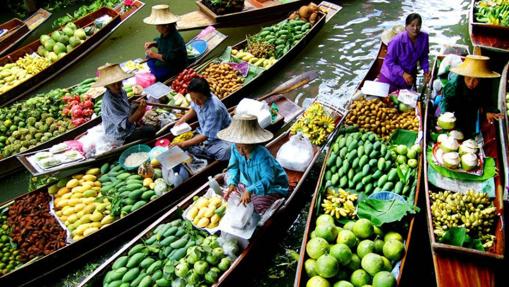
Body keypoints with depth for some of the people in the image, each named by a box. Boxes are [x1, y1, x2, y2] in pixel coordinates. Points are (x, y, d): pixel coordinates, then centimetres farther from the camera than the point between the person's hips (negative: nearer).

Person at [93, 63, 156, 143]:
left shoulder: (121, 91, -8)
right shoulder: (109, 101, -32)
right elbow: (125, 123, -31)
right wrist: (138, 111, -40)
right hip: (121, 136, -9)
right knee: (151, 131, -13)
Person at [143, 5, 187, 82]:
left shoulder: (174, 39, -30)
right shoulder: (165, 33, -3)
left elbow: (170, 59, -32)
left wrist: (155, 55, -29)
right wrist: (152, 44, 2)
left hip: (174, 67, -10)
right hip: (165, 61, 10)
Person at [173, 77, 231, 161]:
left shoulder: (214, 109, -32)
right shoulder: (197, 98, -11)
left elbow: (205, 136, -27)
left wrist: (183, 144, -27)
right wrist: (182, 120, 3)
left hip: (220, 139, -7)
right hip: (205, 133, 7)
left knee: (225, 153, -38)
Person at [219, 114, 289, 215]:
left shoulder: (263, 155, -37)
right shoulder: (235, 148, -19)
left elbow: (268, 180, -40)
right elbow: (233, 167, -10)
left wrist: (250, 190, -54)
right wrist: (232, 184, -31)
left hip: (271, 187, -7)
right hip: (249, 184, 7)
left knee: (258, 206, -29)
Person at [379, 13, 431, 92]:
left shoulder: (424, 37, -14)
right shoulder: (397, 41, -28)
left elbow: (424, 57, 2)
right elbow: (389, 62, -23)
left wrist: (426, 70, -12)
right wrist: (403, 73, -32)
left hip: (409, 77, 5)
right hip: (391, 78, -5)